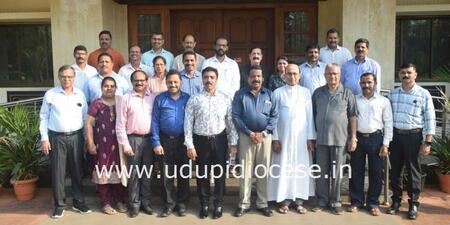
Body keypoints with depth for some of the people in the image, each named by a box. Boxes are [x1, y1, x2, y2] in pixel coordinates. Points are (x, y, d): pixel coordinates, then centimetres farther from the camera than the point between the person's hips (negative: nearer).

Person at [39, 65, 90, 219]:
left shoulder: (80, 94, 7)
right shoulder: (50, 94, 0)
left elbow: (85, 118, 9)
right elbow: (44, 118, 1)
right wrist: (44, 139, -4)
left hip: (76, 137, 2)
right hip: (57, 137, -2)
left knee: (77, 171, 9)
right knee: (58, 172, 3)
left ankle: (78, 202, 22)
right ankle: (59, 205, 16)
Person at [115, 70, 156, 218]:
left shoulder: (153, 98, 5)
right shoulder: (126, 98, -2)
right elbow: (120, 124, -4)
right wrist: (125, 145, -8)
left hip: (149, 139, 2)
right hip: (133, 139, -2)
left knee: (147, 172, 10)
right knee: (133, 173, 5)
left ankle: (145, 202, 23)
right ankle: (134, 204, 17)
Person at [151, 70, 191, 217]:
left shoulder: (188, 99, 0)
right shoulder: (160, 99, -1)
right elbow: (155, 122, -2)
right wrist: (156, 143, -8)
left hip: (183, 140, 0)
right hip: (165, 140, 0)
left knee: (183, 173, 9)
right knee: (167, 174, 8)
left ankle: (182, 203, 23)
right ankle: (170, 203, 22)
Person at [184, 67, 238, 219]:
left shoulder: (225, 99, 2)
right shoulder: (194, 100, -2)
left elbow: (231, 122, 4)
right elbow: (188, 124, -3)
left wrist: (233, 143, 0)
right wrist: (190, 146, -8)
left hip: (219, 140, 1)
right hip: (201, 140, 0)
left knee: (219, 173, 10)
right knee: (202, 174, 10)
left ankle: (218, 204, 28)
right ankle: (204, 205, 29)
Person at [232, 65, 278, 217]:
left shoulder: (269, 94, 7)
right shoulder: (240, 94, 2)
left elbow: (274, 116, 1)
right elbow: (235, 116, -5)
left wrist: (263, 133, -10)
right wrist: (250, 133, -12)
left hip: (265, 136, 2)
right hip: (246, 136, -1)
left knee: (263, 171, 7)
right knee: (245, 171, 1)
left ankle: (262, 203, 18)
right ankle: (244, 204, 11)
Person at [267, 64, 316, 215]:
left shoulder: (305, 92, 5)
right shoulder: (278, 93, 1)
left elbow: (309, 116, 4)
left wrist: (310, 138, -1)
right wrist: (275, 138, -6)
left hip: (301, 137, 1)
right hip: (283, 136, -1)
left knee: (300, 167, 4)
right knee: (284, 167, 2)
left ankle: (299, 200, 13)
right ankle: (284, 200, 10)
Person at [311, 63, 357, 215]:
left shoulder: (347, 93, 1)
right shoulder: (318, 93, 7)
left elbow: (353, 116, 0)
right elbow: (313, 115, 10)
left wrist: (353, 138, -4)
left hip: (340, 138, -2)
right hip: (321, 138, 2)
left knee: (336, 172, 6)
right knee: (321, 171, 9)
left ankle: (335, 201, 19)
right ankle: (322, 200, 22)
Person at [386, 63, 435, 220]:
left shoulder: (424, 94, -3)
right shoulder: (393, 93, 8)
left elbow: (430, 119, -4)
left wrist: (427, 142, -9)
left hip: (413, 136, -3)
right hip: (395, 135, 3)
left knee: (413, 171, 4)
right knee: (395, 170, 9)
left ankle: (413, 204, 15)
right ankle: (396, 201, 21)